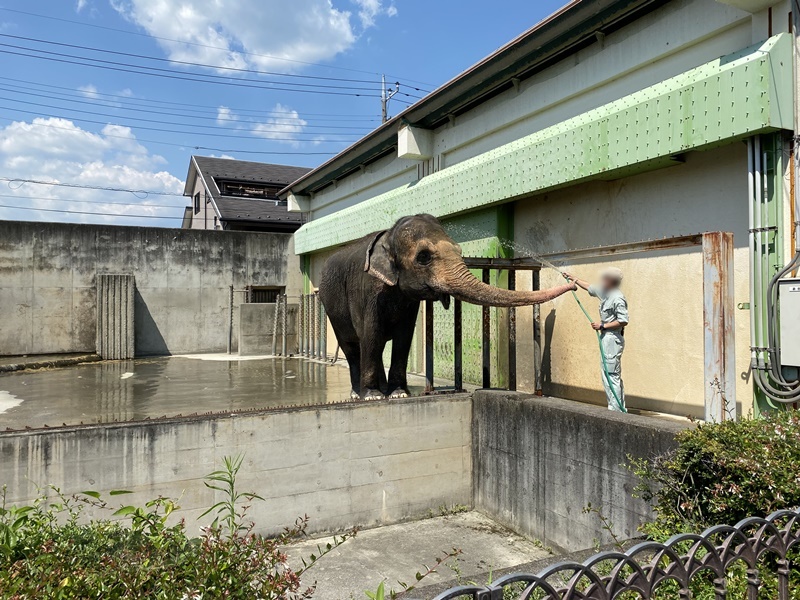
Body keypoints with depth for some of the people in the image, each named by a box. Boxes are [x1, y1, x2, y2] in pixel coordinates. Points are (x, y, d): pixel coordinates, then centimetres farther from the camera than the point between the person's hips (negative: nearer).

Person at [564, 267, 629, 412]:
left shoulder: (618, 298, -16)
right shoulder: (606, 293, 13)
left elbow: (623, 321, -20)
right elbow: (589, 288, 30)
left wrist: (602, 326, -17)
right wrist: (574, 279, 36)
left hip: (613, 339, -10)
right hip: (606, 338, 10)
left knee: (611, 375, -9)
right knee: (613, 376, 13)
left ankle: (616, 410, -5)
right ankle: (620, 409, 20)